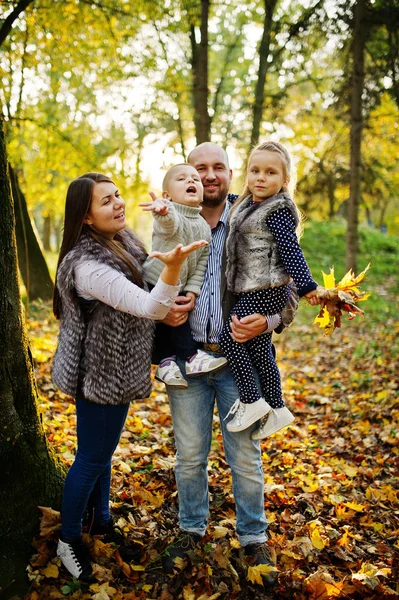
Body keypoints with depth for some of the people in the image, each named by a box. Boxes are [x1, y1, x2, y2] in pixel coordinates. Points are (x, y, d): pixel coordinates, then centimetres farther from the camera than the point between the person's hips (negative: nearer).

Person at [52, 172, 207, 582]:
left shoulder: (123, 240, 1)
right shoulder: (87, 265, -29)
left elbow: (140, 296, 20)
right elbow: (149, 307, -36)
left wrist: (168, 303, 3)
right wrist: (173, 267, -53)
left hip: (115, 370, 9)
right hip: (100, 374, -9)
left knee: (103, 450, 23)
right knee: (91, 458, 7)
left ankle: (101, 521, 43)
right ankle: (69, 540, 28)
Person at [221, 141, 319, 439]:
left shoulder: (278, 210, -14)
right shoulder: (246, 206, 13)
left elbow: (291, 250, -18)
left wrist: (306, 286, -20)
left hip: (267, 291, -9)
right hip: (254, 291, 9)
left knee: (230, 337, -8)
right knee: (259, 348, 13)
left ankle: (251, 401, 4)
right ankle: (276, 409, 24)